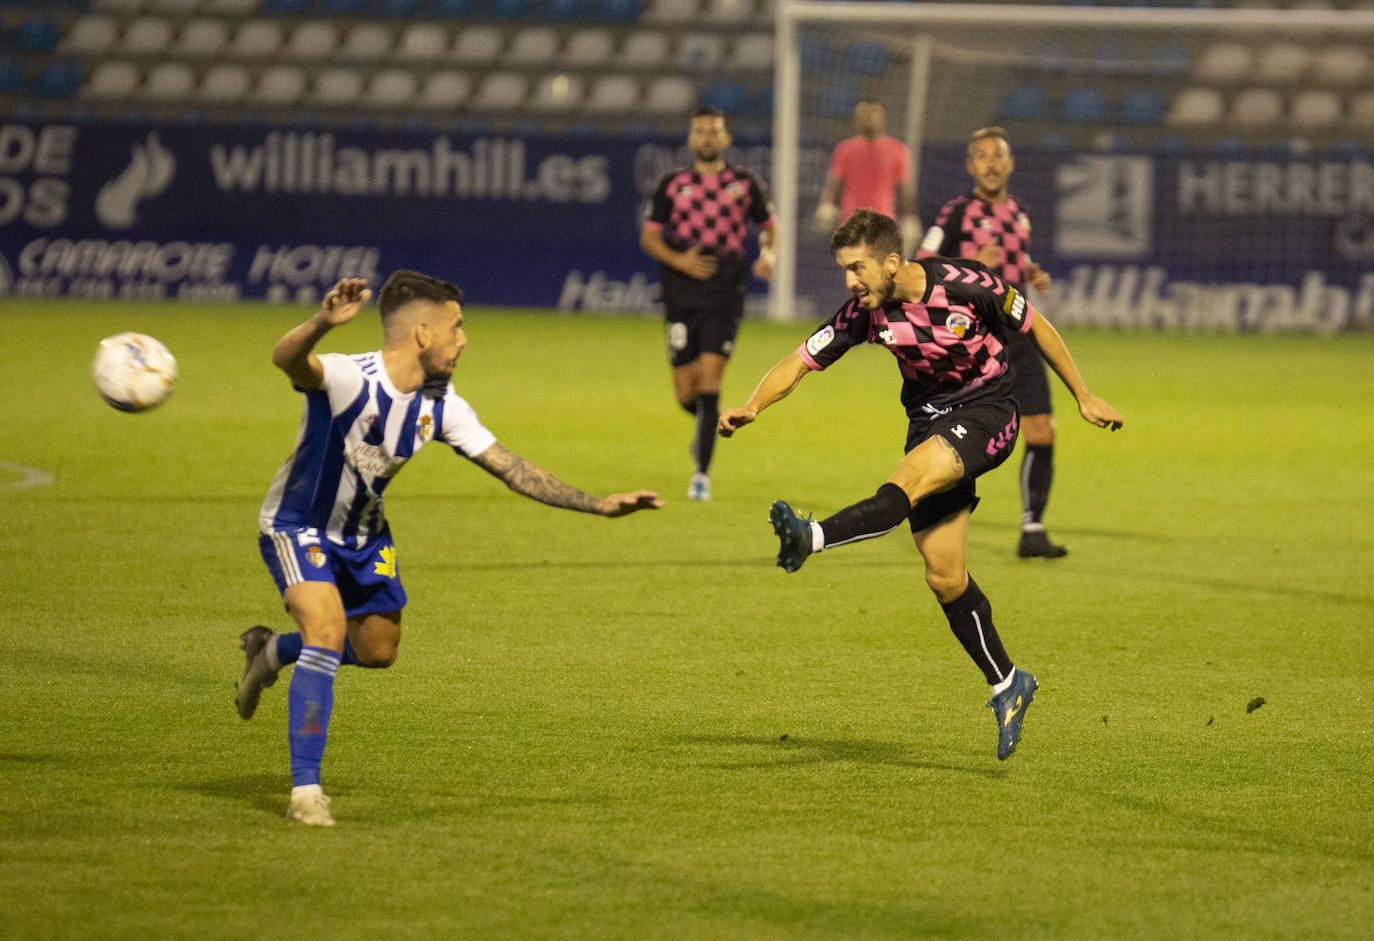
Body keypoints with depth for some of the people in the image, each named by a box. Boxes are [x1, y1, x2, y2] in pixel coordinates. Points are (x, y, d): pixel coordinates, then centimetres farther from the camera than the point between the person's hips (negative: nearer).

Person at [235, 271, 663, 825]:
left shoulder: (441, 406, -10)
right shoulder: (348, 379, -31)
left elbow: (509, 468, -4)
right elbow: (287, 360, -53)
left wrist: (598, 505, -9)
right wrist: (323, 323, -76)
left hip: (363, 533, 8)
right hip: (297, 526, -7)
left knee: (378, 650, 17)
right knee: (328, 630, -26)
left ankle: (271, 650, 46)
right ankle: (306, 790, -19)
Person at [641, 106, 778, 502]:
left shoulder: (745, 183, 4)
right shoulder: (672, 184, 4)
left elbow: (769, 225, 17)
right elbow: (648, 236, 4)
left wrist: (768, 254, -5)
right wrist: (679, 260, -14)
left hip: (725, 296, -1)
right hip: (682, 296, 1)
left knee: (709, 380, -13)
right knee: (685, 392, 1)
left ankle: (702, 473, -8)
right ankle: (706, 426, 37)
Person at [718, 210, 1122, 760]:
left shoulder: (965, 286, -18)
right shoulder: (866, 312, -8)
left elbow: (1036, 328, -4)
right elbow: (800, 362, -7)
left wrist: (1083, 397, 3)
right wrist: (752, 406, -26)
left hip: (985, 412, -5)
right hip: (928, 420, 5)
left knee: (909, 482, -34)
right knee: (944, 578, 0)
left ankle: (813, 539, -52)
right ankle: (1006, 684, 13)